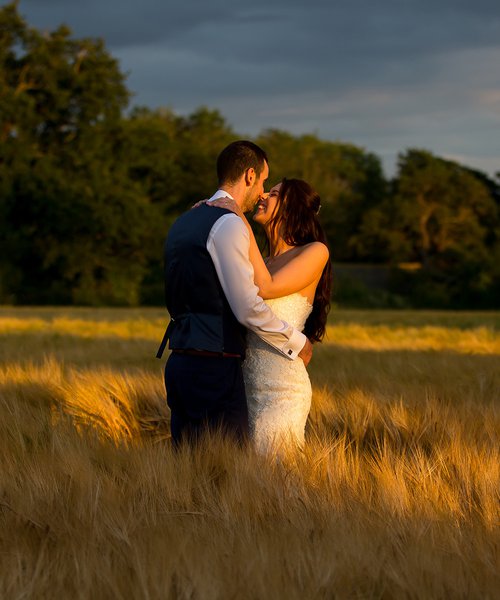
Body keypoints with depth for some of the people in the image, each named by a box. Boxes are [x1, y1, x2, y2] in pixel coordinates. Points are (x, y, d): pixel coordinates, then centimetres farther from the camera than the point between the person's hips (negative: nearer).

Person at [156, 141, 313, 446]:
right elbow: (248, 308, -15)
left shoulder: (184, 223, 18)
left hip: (181, 363, 9)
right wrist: (297, 342, 0)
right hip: (215, 369, -9)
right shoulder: (229, 224, -11)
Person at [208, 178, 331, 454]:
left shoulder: (315, 252, -2)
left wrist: (243, 226, -9)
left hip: (280, 390, -7)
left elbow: (265, 289, -13)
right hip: (250, 387, 7)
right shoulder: (264, 263, 19)